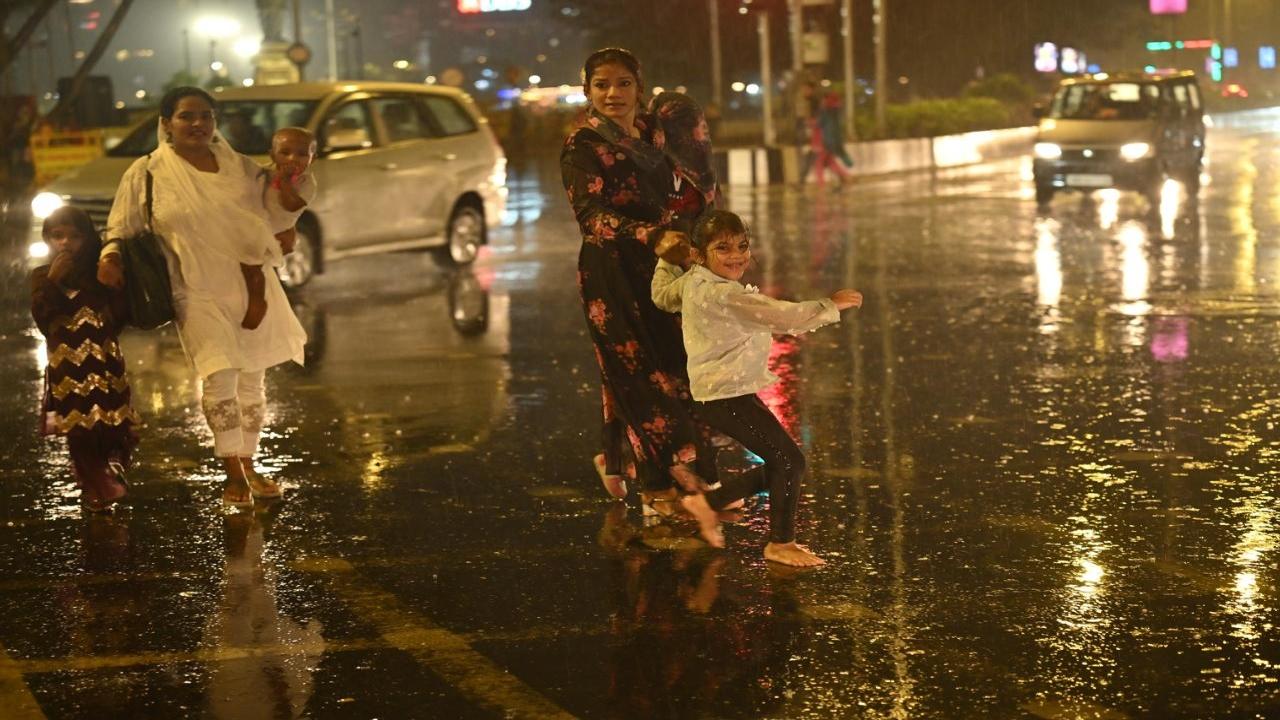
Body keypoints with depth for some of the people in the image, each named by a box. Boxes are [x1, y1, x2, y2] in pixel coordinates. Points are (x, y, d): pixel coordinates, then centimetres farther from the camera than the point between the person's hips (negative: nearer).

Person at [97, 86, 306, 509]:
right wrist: (110, 254, -16)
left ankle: (248, 466, 25)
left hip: (251, 285, 4)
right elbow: (123, 226, 3)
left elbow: (271, 213, 20)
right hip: (198, 290, -4)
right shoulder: (147, 173, -3)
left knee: (252, 378, 11)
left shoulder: (240, 167, 6)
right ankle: (232, 473, -10)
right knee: (219, 375, -18)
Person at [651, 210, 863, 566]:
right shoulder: (725, 295, -21)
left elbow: (663, 295, 32)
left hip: (716, 393, 11)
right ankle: (781, 543, 4)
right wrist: (830, 306, -17)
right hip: (727, 398, -11)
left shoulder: (691, 282, 9)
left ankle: (708, 502, 26)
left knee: (777, 468, 14)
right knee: (789, 460, -8)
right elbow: (783, 317, -25)